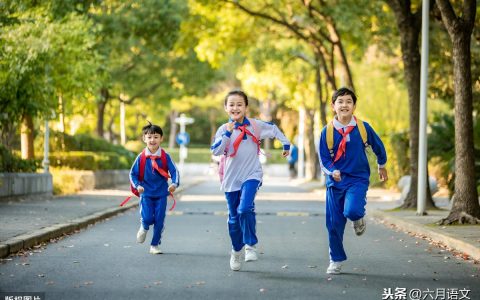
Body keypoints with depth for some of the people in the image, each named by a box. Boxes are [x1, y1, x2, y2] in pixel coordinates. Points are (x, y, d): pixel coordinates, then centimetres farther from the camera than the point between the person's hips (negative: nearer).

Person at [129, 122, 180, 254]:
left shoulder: (165, 157, -5)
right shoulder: (141, 157, -4)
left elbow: (174, 171, -7)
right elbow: (133, 174, 1)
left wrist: (175, 183, -26)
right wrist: (138, 186, -15)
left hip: (161, 194, 1)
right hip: (146, 193, -1)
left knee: (159, 221, 3)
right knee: (147, 218, -14)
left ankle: (155, 245, 21)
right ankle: (144, 228, 23)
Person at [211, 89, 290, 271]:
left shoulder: (255, 125, -2)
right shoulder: (224, 129, -3)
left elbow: (273, 129, 16)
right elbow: (215, 151, -16)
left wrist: (286, 144, 20)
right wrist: (227, 134, -24)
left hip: (251, 175, -2)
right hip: (231, 178, 2)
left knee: (245, 209, -25)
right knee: (234, 217, 11)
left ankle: (251, 244, -10)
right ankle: (236, 251, 29)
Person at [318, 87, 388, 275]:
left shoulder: (363, 128, -5)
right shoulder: (327, 131, -5)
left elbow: (378, 146, 12)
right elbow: (323, 158, -2)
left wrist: (382, 166, 26)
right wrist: (332, 171, -23)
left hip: (358, 179, -2)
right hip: (335, 180, 2)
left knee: (352, 210, -29)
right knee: (334, 223, 5)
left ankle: (358, 218, 10)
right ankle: (336, 261, 23)